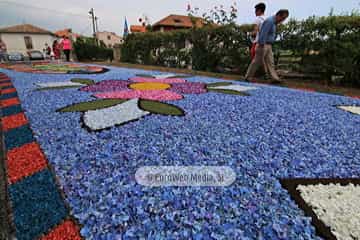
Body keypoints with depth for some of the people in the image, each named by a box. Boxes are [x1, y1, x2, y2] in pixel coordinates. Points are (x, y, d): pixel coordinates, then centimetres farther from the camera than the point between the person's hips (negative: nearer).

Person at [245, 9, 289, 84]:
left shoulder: (274, 23, 18)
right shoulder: (270, 21, -14)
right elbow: (263, 34, -22)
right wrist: (261, 46, -25)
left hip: (268, 46, 9)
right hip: (263, 45, -9)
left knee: (270, 63, 1)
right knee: (257, 62, -4)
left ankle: (275, 78, -3)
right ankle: (248, 77, 6)